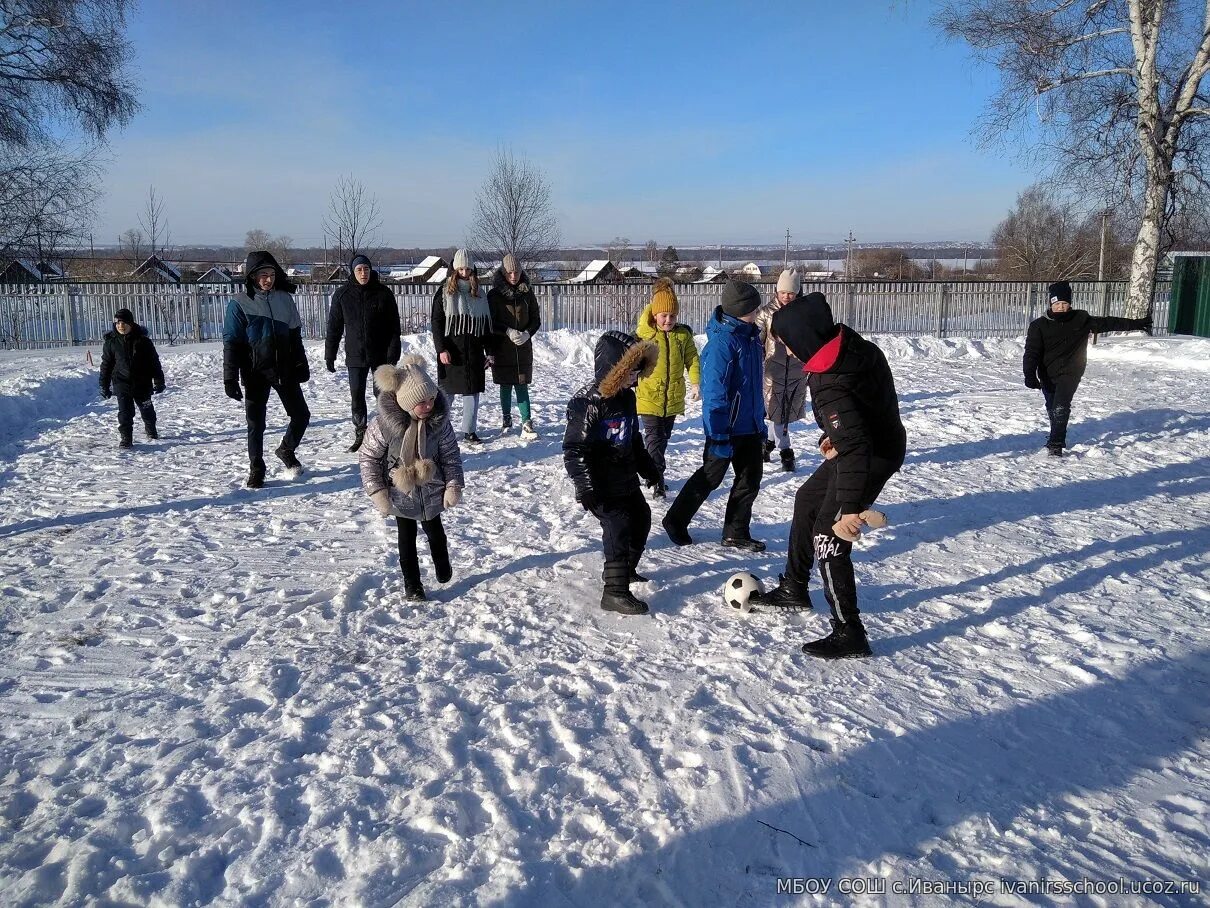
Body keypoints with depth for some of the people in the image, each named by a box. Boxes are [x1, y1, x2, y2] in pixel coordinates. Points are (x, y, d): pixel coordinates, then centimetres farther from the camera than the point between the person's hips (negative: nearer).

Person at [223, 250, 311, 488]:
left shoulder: (284, 298, 4)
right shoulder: (240, 304, -7)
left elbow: (295, 335, 13)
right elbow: (231, 343, -7)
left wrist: (301, 366, 10)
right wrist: (230, 379, -10)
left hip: (285, 371, 4)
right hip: (256, 374, -3)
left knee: (301, 415, 6)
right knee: (256, 423, 4)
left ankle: (286, 450, 33)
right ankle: (256, 469, 19)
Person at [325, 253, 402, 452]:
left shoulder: (383, 292, -4)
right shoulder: (342, 294, 0)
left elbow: (394, 326, -3)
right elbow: (334, 326, 5)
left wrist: (392, 354, -9)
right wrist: (329, 355, 3)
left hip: (380, 355, -1)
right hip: (355, 355, 1)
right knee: (356, 395, 3)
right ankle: (360, 435, 12)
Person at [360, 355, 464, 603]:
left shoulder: (439, 420, -18)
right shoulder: (383, 424, -26)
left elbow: (451, 454, -6)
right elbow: (368, 458, -14)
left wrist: (454, 486, -8)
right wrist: (377, 492, -15)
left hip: (432, 491, 2)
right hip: (401, 494, -2)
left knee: (435, 531, 21)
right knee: (407, 538, 9)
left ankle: (443, 568, 47)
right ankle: (412, 584, 25)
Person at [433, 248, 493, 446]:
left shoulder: (480, 294, 11)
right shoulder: (444, 292, 0)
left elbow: (487, 325, 14)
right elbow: (436, 322, -3)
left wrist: (489, 352, 9)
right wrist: (441, 349, -13)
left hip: (474, 353, 3)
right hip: (451, 352, -3)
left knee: (473, 392, 4)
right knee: (447, 392, 2)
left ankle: (469, 432, 12)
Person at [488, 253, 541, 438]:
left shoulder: (527, 293, 5)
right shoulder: (494, 294, -2)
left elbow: (536, 319, 8)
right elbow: (490, 322, -4)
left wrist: (527, 333, -11)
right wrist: (508, 332, -18)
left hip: (523, 347, 1)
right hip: (502, 348, -1)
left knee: (522, 386, -2)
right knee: (506, 386, 7)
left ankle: (527, 424, -5)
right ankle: (506, 420, 23)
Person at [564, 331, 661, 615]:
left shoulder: (626, 397, 7)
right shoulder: (588, 402, -21)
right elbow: (574, 448, -22)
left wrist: (648, 468, 26)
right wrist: (585, 486, -25)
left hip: (626, 479, 10)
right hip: (602, 485, -9)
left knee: (641, 520, 19)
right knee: (618, 529, -11)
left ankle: (625, 571, 39)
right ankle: (615, 592, -3)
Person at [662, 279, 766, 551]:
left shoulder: (750, 335, 6)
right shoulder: (721, 342, -22)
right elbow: (713, 393, -24)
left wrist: (761, 419, 20)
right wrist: (719, 436, -24)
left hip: (750, 426, 8)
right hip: (726, 427, -8)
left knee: (750, 480, 11)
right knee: (710, 477, 6)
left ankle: (736, 533, 23)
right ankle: (675, 521, 23)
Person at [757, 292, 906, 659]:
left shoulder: (830, 387, -34)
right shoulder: (851, 344, -7)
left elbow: (854, 448, -41)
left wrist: (849, 507, -42)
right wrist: (834, 434, 15)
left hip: (872, 458, -10)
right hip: (871, 441, 10)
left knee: (828, 537, -7)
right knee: (807, 501, 23)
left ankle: (848, 633, 1)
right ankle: (794, 588, 38)